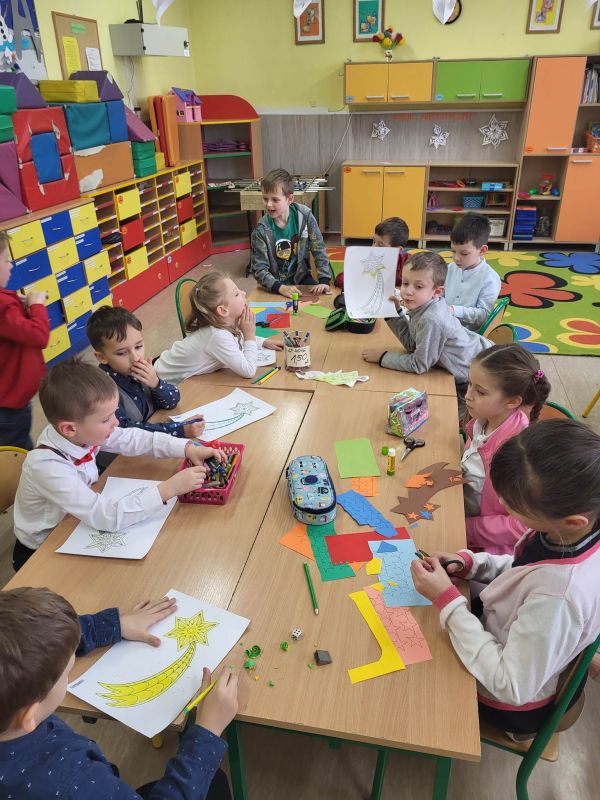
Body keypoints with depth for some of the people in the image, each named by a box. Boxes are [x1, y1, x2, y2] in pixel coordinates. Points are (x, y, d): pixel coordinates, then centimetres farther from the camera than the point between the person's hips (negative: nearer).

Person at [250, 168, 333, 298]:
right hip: (275, 285, -2)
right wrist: (281, 288, -31)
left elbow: (319, 249, -6)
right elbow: (259, 268, -16)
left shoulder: (304, 215, -12)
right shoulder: (261, 231, -17)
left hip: (301, 276, 3)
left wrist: (324, 280, -16)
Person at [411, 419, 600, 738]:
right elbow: (523, 570, -1)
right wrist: (470, 563, -16)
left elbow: (511, 687, -31)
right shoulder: (574, 529, -22)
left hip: (516, 704, -6)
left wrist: (446, 600, -31)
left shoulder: (558, 596, -45)